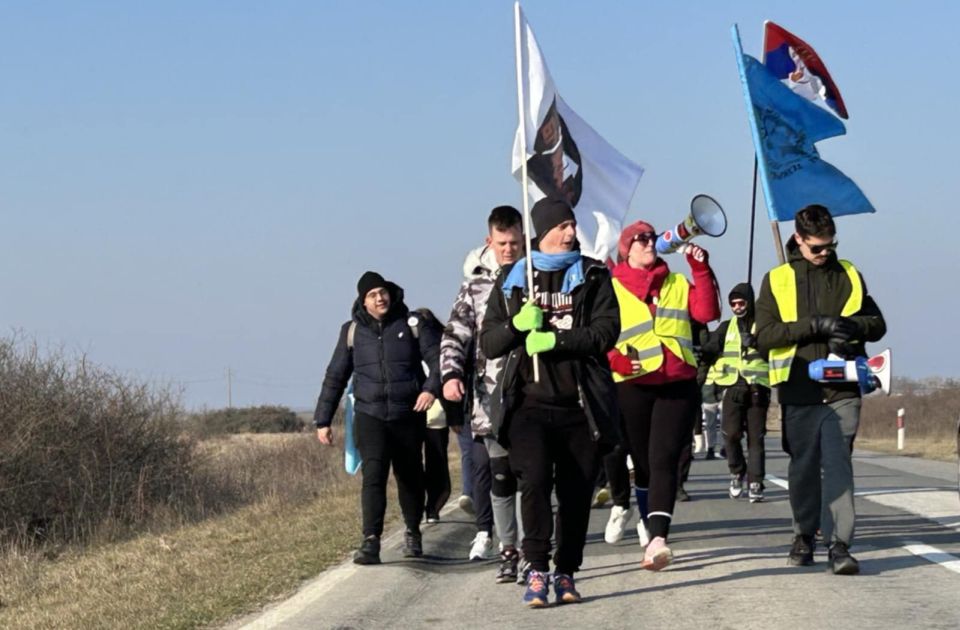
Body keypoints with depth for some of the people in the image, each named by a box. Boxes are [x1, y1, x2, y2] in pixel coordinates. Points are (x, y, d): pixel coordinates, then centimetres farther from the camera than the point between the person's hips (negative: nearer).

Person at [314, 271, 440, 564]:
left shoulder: (412, 324, 1)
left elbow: (437, 357, -4)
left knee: (409, 476, 12)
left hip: (408, 416, 0)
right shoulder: (353, 331, 6)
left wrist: (431, 387, -24)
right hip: (369, 416, 0)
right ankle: (370, 542, -20)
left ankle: (413, 534, 33)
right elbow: (335, 376, 11)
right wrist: (323, 420, 9)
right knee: (373, 475, -15)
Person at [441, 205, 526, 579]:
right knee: (499, 475, 3)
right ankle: (507, 550, 11)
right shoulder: (475, 285, 7)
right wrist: (451, 374, -10)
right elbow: (455, 335, 5)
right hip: (492, 397, 1)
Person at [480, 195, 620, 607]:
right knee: (534, 479, -19)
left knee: (576, 490, 2)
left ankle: (566, 573, 13)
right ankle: (537, 570, -16)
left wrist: (555, 340, -15)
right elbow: (488, 343, 9)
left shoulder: (593, 276, 9)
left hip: (580, 405, 1)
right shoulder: (512, 279, 12)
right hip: (529, 403, 0)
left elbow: (606, 332, -4)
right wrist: (517, 325, -11)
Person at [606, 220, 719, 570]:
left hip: (678, 386, 1)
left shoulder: (678, 284, 16)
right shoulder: (611, 287, 7)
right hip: (633, 386, -1)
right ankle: (650, 526, 21)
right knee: (644, 462, 7)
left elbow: (706, 312, 1)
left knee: (664, 460, -14)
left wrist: (701, 271, -6)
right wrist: (615, 360, -16)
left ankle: (657, 538, -27)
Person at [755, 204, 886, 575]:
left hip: (841, 389, 0)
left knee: (838, 464, -10)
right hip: (798, 390, 0)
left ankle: (839, 544, -14)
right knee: (804, 465, 8)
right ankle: (804, 535, 25)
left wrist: (854, 327, -9)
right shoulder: (777, 280, 6)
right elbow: (765, 335, -4)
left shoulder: (848, 276, 11)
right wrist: (815, 326, -16)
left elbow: (878, 324, 14)